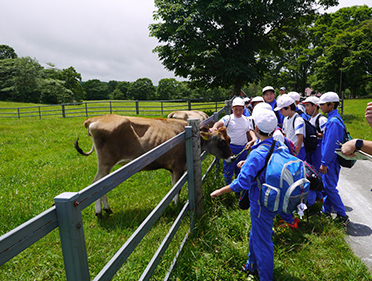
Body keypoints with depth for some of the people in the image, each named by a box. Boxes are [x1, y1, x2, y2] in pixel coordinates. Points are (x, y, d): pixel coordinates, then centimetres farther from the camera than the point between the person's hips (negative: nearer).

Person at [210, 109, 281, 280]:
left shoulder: (257, 154, -29)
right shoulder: (279, 145, -3)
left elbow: (241, 183, -29)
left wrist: (219, 192, -17)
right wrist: (249, 164, 17)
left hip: (262, 203, -9)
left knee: (262, 241, 10)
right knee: (256, 233, 27)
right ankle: (252, 266, 49)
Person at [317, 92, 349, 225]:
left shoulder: (334, 121, -20)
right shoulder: (333, 119, 12)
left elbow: (331, 144, -23)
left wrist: (324, 163, -20)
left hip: (331, 161, -10)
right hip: (330, 160, 10)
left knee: (330, 187, -2)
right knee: (327, 186, 17)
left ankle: (342, 216, 9)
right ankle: (326, 212, 28)